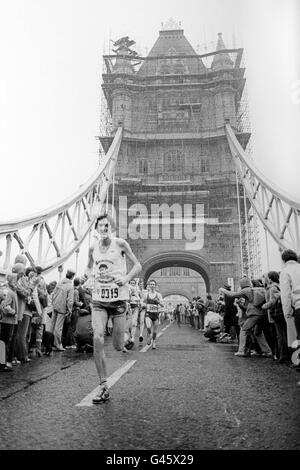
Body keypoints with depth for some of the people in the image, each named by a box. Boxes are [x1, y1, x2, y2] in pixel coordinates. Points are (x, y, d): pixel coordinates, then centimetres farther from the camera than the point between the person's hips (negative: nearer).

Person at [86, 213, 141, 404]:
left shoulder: (120, 243, -4)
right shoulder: (93, 248, 6)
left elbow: (138, 266, -1)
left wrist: (126, 278, -18)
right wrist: (90, 278, 3)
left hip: (119, 298, -2)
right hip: (98, 299, 3)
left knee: (118, 347, 3)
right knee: (98, 339, -13)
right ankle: (104, 387, -1)